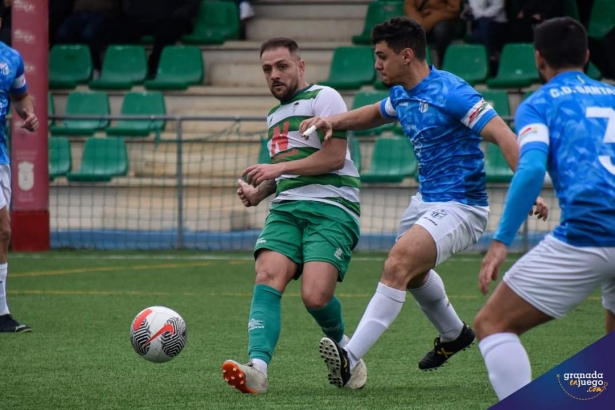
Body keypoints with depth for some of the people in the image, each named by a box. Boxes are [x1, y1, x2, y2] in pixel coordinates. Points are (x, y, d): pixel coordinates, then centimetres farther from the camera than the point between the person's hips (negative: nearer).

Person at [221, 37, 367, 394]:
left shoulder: (323, 98, 1)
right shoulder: (275, 115, 27)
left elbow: (334, 156, -9)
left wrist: (280, 167, -9)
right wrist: (259, 192, 17)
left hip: (330, 207, -7)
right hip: (286, 209, 7)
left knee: (315, 296, -21)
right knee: (267, 280, -21)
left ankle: (343, 348, 12)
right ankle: (257, 368, -35)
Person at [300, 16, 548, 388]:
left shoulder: (449, 92, -22)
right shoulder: (401, 96, 5)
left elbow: (502, 135, -27)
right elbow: (375, 114, 29)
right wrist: (333, 121, 11)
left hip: (460, 207, -10)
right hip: (426, 200, 10)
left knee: (397, 266, -27)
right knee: (412, 271, 31)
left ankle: (351, 359, -32)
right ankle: (454, 335, 58)